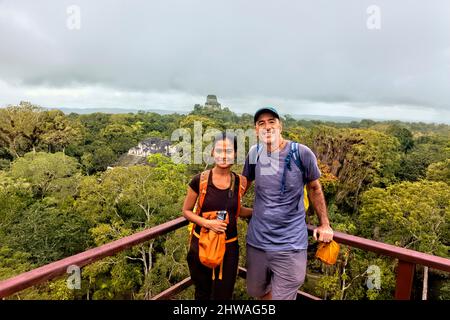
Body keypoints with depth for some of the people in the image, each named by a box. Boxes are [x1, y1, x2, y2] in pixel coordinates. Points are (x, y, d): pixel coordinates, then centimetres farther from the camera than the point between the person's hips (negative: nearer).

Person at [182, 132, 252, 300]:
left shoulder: (240, 182, -6)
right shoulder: (200, 180, -14)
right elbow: (186, 211, -4)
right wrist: (207, 223, -19)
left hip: (229, 247, 2)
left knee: (223, 294, 13)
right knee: (203, 292, 20)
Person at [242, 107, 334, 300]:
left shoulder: (301, 153, -12)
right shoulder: (254, 153, -4)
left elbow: (314, 188, 3)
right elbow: (244, 183, 11)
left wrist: (324, 224, 4)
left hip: (290, 244, -3)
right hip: (256, 240, 4)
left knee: (282, 296, 8)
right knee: (256, 291, 22)